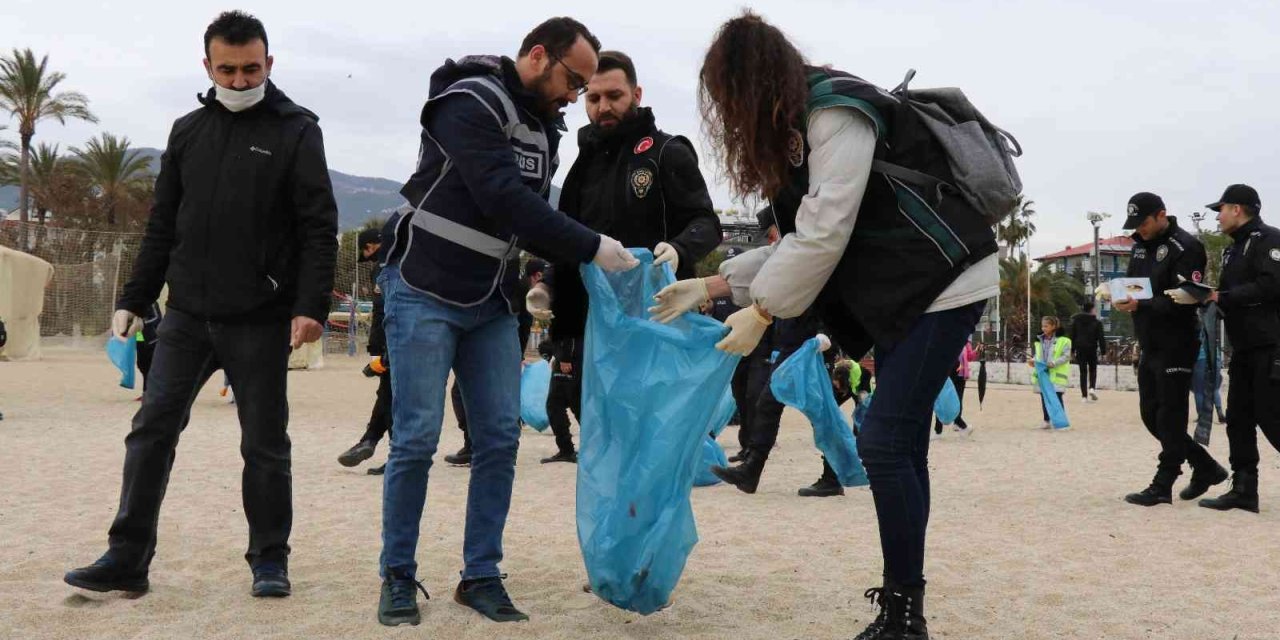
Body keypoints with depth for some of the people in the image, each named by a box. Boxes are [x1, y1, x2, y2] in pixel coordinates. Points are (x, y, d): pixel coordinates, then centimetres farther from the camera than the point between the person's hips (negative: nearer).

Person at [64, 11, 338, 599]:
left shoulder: (295, 130, -2)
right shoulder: (188, 131, 12)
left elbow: (319, 227, -8)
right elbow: (163, 225, 15)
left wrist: (311, 305, -18)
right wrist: (134, 299, 11)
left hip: (260, 321, -4)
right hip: (186, 315, 4)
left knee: (264, 443, 4)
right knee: (152, 430, 2)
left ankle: (269, 559, 17)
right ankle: (127, 558, 12)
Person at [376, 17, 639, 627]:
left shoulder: (543, 127, 11)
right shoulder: (470, 103, -14)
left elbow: (533, 213, 11)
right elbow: (505, 201, -23)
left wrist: (572, 263, -6)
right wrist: (592, 248, -21)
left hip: (492, 303, 7)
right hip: (426, 293, -7)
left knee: (500, 438, 2)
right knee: (417, 438, -5)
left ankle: (481, 576, 12)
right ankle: (398, 575, 12)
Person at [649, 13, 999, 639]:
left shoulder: (835, 111, -16)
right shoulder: (802, 124, 13)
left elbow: (825, 232, -21)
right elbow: (800, 240, 12)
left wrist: (761, 312, -13)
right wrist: (711, 285, 8)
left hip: (943, 282, -10)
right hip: (902, 292, 10)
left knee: (884, 442, -13)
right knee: (900, 445, 8)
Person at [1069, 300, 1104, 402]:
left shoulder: (1076, 321, 3)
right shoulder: (1096, 322, -5)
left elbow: (1072, 336, 5)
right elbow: (1100, 338, -6)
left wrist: (1072, 351, 10)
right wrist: (1102, 351, -1)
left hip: (1080, 349, 2)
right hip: (1092, 350, -2)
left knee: (1083, 372, 5)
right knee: (1093, 370, 16)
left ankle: (1084, 395, 0)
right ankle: (1092, 388, -8)